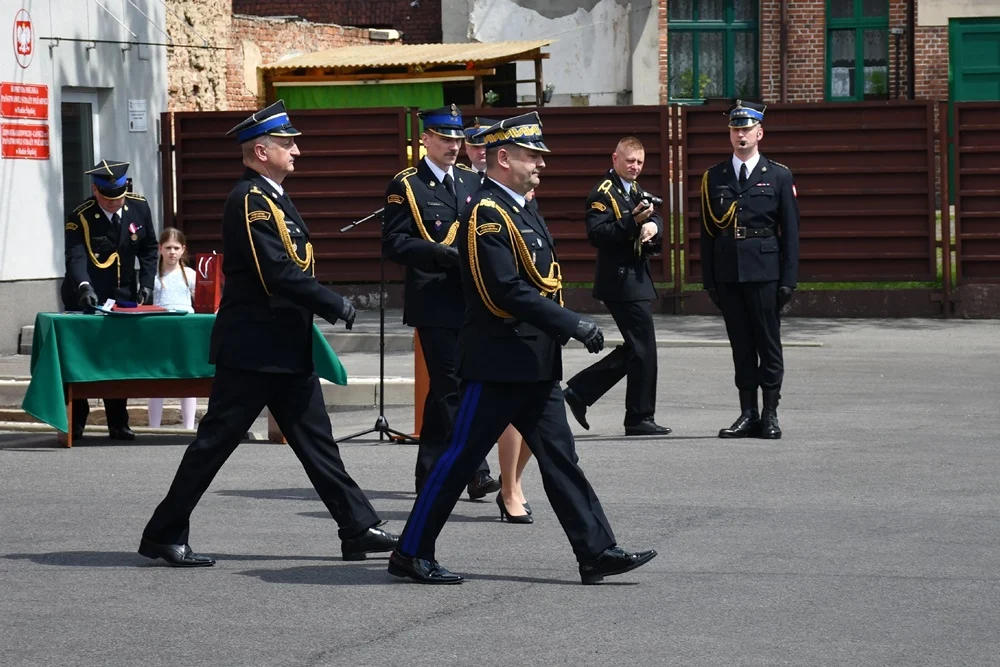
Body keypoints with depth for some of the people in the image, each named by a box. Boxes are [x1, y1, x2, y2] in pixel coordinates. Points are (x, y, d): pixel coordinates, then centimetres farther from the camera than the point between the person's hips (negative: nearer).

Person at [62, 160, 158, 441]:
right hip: (85, 297, -3)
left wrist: (146, 283, -6)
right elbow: (76, 257, -31)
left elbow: (148, 249, 6)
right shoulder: (80, 217, -18)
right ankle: (75, 422, 7)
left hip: (122, 295, 3)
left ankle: (118, 424, 8)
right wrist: (84, 287, -49)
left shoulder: (139, 207, -6)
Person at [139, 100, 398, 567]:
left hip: (287, 348, 10)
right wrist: (335, 305, -17)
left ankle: (359, 530, 12)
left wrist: (324, 307, 6)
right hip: (252, 348, -10)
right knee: (215, 440, -3)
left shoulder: (273, 196, 14)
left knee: (315, 440, 10)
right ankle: (163, 535, 5)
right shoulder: (249, 200, -16)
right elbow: (277, 273, -24)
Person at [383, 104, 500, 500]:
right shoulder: (406, 186, -3)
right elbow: (393, 244, -9)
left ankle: (429, 473, 14)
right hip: (434, 301, -6)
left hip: (471, 300, 6)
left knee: (445, 386, 8)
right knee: (453, 386, -7)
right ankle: (474, 472, -5)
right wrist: (442, 254, -18)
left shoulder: (471, 182, 16)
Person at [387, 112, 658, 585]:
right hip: (498, 363, -9)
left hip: (535, 365, 9)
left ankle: (596, 553, 6)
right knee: (461, 455, -2)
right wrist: (574, 325, -22)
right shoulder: (486, 213, -15)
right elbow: (507, 290, -23)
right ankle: (410, 554, 6)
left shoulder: (522, 211, 17)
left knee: (559, 455, 7)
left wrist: (566, 327, 9)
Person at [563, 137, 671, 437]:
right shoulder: (603, 193, -11)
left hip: (637, 279, 10)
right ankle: (640, 418, 1)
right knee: (643, 350, -7)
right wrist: (632, 221, -29)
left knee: (635, 350, 13)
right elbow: (597, 234, -20)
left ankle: (580, 390, 17)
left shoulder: (636, 191, 16)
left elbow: (655, 219, 16)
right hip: (621, 281, -10)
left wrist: (652, 225, -8)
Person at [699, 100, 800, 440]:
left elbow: (790, 232, 2)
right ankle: (748, 414, 10)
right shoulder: (713, 178, 10)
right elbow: (707, 231, 10)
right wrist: (709, 279, 4)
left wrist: (789, 280, -4)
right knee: (741, 345, 6)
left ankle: (770, 414, 5)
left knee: (768, 344, 0)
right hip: (727, 274, 2)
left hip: (764, 272, -2)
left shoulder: (779, 176, 4)